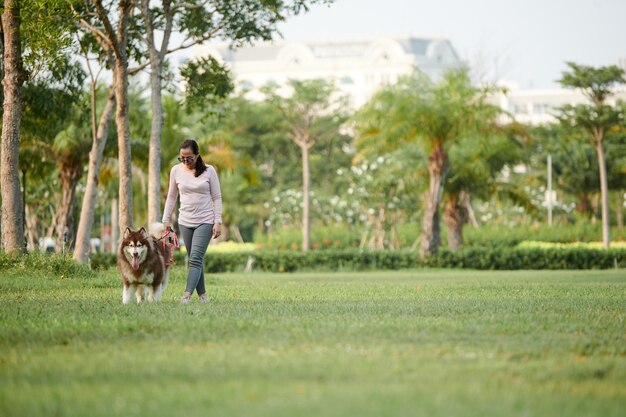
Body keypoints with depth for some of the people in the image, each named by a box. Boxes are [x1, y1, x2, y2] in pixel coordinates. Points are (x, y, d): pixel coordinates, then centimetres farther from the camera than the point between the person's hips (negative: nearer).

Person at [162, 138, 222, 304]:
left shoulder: (209, 171, -5)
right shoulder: (176, 170, 2)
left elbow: (217, 197, -1)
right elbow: (171, 197, 12)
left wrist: (218, 222, -7)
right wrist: (166, 219, 9)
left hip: (205, 222, -3)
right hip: (185, 222, 3)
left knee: (195, 259, -14)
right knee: (195, 260, 5)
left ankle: (187, 295, -24)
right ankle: (202, 295, 10)